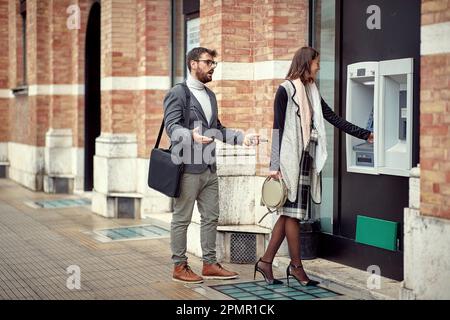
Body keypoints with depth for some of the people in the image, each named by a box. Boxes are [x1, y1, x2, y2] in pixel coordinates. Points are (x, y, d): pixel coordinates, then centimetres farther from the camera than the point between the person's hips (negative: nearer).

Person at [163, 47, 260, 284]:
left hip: (209, 169, 8)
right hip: (188, 168, -8)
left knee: (211, 217, 11)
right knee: (182, 219, 1)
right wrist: (192, 135, -36)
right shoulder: (177, 93, -6)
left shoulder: (210, 95, 19)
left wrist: (242, 138, 11)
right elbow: (171, 126, -17)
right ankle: (179, 266, 9)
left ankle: (210, 264, 20)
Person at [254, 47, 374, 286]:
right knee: (292, 212, -1)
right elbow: (278, 128, -9)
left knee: (289, 213, 7)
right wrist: (276, 165, -13)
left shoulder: (311, 92, 16)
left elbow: (334, 119, 19)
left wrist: (365, 135, 19)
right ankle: (296, 267, 8)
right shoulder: (286, 89, -6)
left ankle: (266, 261, 14)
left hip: (306, 158, 8)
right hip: (290, 158, -8)